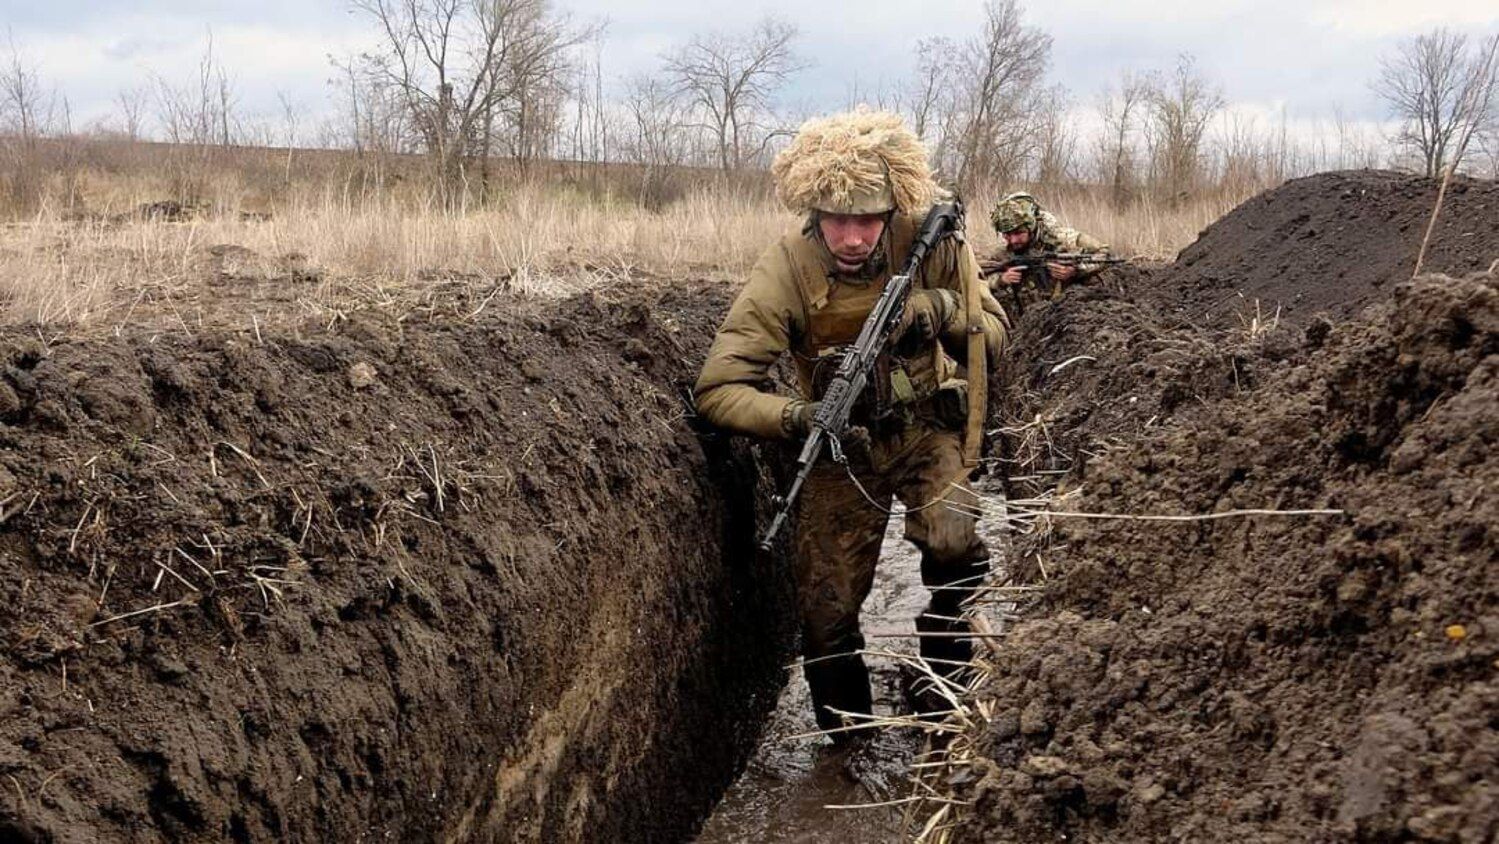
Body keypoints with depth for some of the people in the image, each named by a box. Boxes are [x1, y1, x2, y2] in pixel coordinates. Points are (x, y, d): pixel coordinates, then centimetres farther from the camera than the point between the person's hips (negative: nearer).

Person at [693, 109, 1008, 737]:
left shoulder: (933, 243, -18)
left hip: (926, 430, 0)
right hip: (840, 446, 0)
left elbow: (995, 335, -6)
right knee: (827, 613, 0)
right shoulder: (785, 272, -23)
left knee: (954, 546, -28)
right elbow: (718, 390, -25)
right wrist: (800, 417, -42)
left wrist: (946, 309, -28)